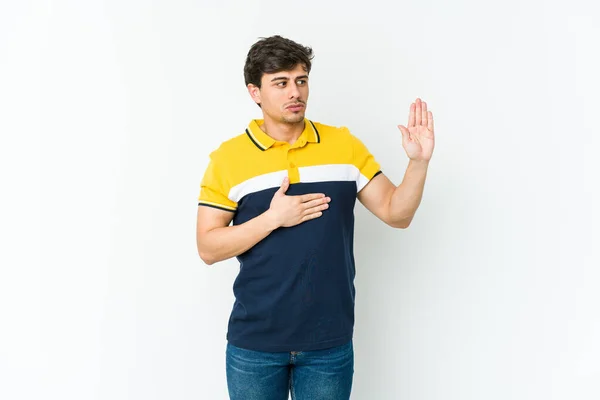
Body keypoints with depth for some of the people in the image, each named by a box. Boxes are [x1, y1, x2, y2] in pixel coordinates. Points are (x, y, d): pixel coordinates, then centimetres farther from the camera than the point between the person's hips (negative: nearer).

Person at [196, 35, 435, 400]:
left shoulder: (344, 145, 0)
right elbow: (208, 249, -6)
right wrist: (273, 218, -17)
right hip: (255, 341, -1)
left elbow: (396, 213, -1)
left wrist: (419, 162, -17)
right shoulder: (228, 157, -5)